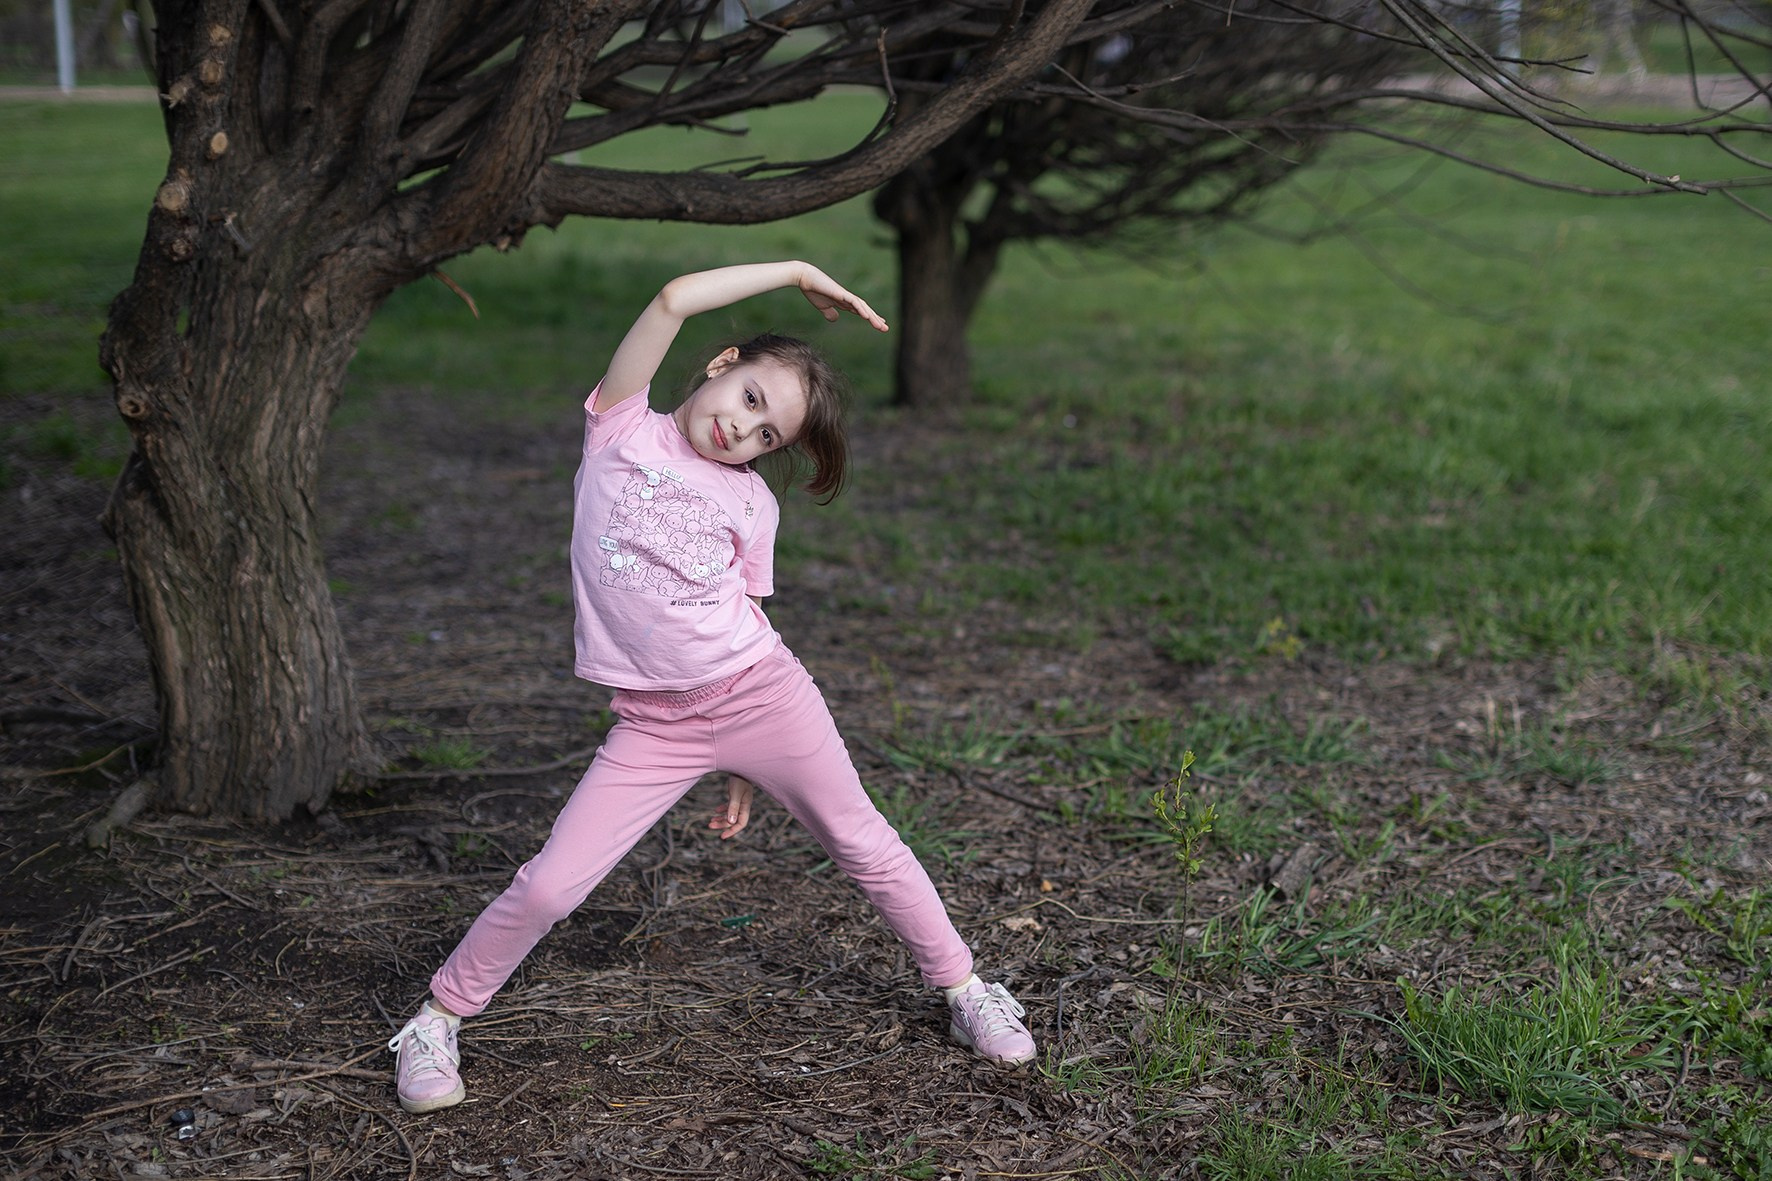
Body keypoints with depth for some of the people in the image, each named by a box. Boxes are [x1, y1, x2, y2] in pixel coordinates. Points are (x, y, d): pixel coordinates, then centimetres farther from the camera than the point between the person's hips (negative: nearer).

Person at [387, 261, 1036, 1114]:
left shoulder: (751, 501, 5)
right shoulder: (621, 428, 1)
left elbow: (745, 617, 10)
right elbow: (674, 299, -12)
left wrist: (746, 770, 8)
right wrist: (796, 272, -5)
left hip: (759, 693, 2)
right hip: (652, 725, -2)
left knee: (862, 843, 9)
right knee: (548, 887, -8)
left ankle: (961, 986, 29)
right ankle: (437, 1019, 14)